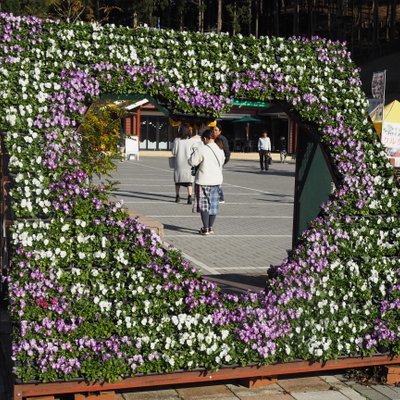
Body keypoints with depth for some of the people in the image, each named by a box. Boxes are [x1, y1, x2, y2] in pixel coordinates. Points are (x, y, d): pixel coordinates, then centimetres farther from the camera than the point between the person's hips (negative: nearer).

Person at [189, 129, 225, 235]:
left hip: (203, 181, -6)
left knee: (203, 204, 1)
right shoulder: (220, 150, 6)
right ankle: (211, 227, 16)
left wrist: (193, 154, 7)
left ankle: (205, 228, 0)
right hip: (216, 180, 6)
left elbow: (192, 162, -10)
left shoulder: (201, 149, -15)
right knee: (213, 204, 11)